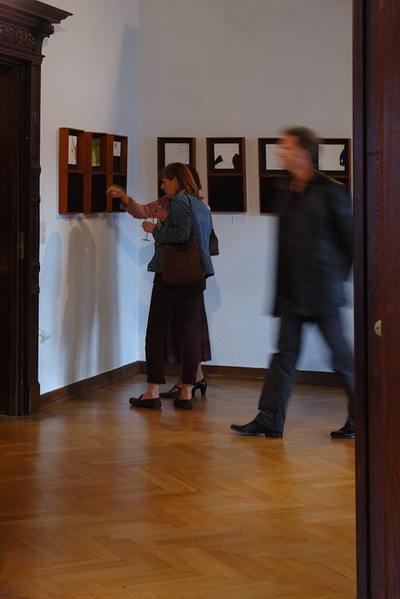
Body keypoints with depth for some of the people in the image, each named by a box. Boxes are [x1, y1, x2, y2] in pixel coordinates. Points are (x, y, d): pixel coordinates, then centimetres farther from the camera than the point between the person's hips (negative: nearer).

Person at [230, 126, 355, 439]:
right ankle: (269, 420, 8)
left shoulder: (330, 191, -8)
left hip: (321, 290, -7)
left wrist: (341, 277, -3)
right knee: (285, 353, 6)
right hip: (291, 291, 7)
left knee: (341, 355, 2)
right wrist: (281, 285, 12)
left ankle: (359, 419, 13)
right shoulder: (288, 192, 13)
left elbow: (350, 238, -5)